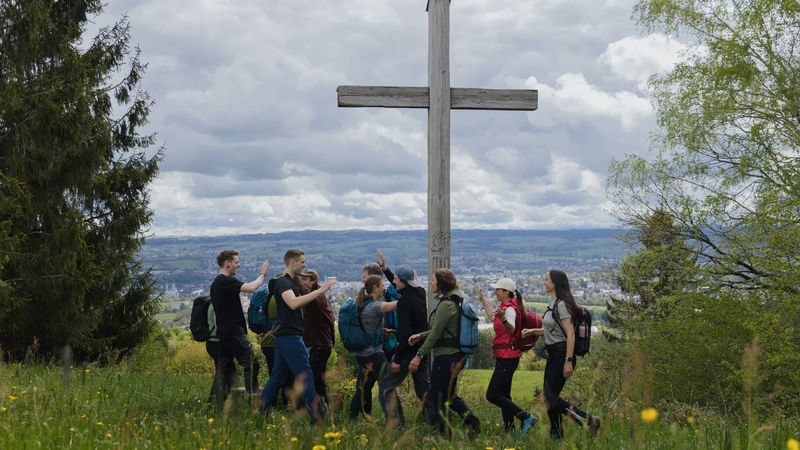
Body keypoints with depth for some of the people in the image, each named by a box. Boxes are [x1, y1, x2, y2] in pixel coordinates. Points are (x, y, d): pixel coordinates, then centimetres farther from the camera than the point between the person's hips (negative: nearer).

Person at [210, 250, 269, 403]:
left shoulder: (216, 283, 18)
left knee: (224, 368, 8)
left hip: (222, 332, 10)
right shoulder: (227, 281, -13)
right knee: (251, 364, -8)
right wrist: (262, 274, -9)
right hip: (234, 332, -10)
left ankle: (220, 404, 8)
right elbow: (251, 288, -25)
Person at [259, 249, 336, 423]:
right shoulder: (283, 282, -15)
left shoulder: (289, 281, 17)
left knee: (277, 376, 12)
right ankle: (317, 417, -4)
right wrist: (319, 291, -33)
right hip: (289, 336, -10)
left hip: (282, 336, 10)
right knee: (305, 376, -7)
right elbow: (293, 303, -33)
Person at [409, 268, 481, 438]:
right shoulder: (454, 300, 12)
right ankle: (472, 421, 14)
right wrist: (420, 336, 8)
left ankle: (445, 434, 10)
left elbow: (435, 333, -20)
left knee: (439, 397, 2)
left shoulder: (446, 304, -18)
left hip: (446, 357, -10)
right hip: (455, 354, 10)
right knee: (448, 395, 20)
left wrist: (420, 355, -17)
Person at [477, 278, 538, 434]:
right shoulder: (505, 306, 14)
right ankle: (509, 428, 17)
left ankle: (526, 417, -9)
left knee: (492, 395, -11)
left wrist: (503, 318, -53)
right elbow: (492, 317, 34)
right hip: (504, 357, 10)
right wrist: (482, 298, 38)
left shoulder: (510, 309, -16)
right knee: (503, 395, 12)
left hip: (508, 357, -10)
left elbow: (511, 329, -34)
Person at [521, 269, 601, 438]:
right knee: (548, 396, 11)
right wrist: (533, 331, 10)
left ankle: (588, 420, -7)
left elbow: (570, 333, -21)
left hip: (562, 354, -10)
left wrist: (568, 361, -24)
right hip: (553, 354, 10)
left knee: (550, 396, -11)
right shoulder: (553, 303, 14)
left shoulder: (562, 304, -16)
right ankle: (557, 435, 18)